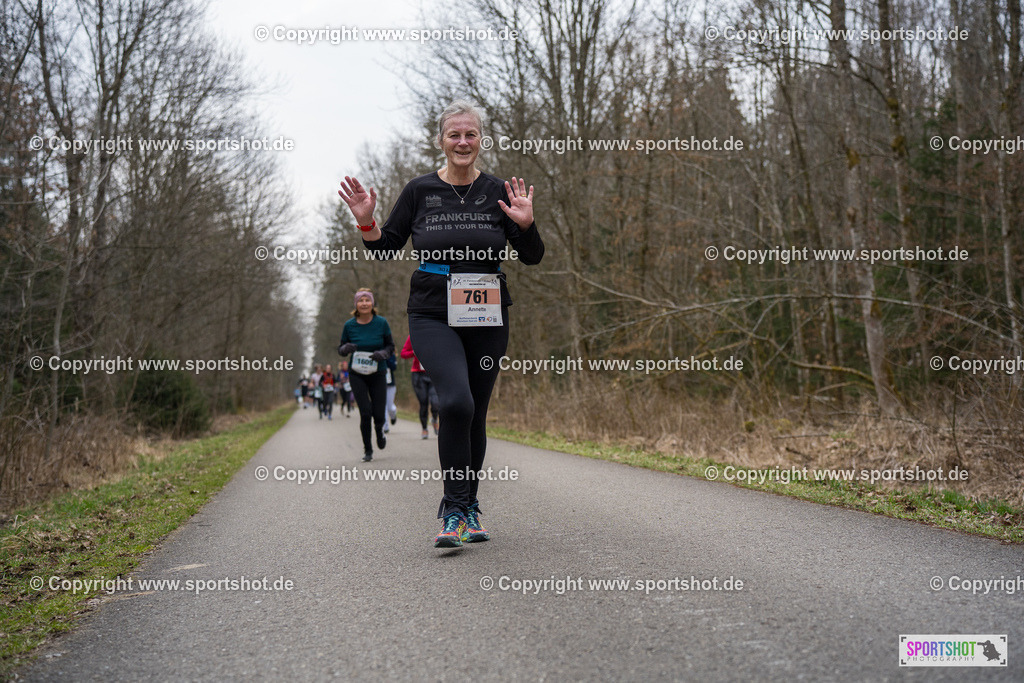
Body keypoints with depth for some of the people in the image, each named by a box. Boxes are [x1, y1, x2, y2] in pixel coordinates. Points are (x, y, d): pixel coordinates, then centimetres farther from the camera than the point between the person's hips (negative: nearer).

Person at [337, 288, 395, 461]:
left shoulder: (381, 322, -5)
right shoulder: (349, 325, -4)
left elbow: (391, 346, 4)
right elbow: (340, 349, 6)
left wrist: (382, 353, -17)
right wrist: (346, 348, -17)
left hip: (377, 374, 0)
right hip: (357, 374, 0)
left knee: (378, 415, -3)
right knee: (365, 413, -11)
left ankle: (379, 431, 35)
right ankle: (367, 450, 9)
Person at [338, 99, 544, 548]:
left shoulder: (498, 192, 5)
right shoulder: (420, 191, 3)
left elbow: (532, 257, 6)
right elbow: (386, 250, 8)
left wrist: (525, 224, -13)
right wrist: (367, 224, -10)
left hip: (486, 319, 2)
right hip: (433, 316, -2)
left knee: (475, 412, 7)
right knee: (457, 401, -22)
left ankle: (466, 506, 26)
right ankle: (455, 510, -10)